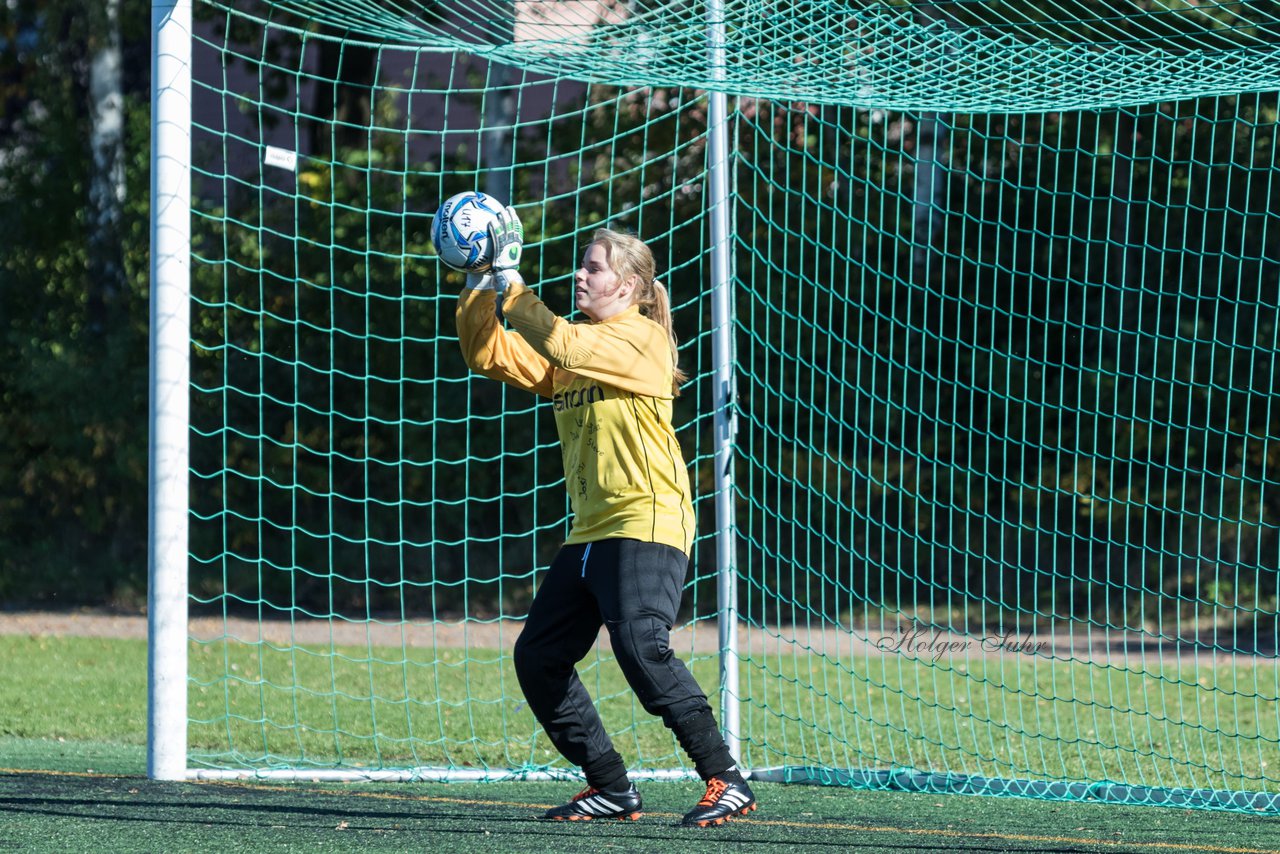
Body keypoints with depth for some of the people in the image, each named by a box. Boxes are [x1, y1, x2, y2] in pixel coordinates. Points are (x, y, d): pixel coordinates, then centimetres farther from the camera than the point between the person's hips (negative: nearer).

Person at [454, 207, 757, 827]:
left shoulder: (643, 337, -7)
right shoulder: (577, 349, 18)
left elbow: (559, 346, -20)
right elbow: (488, 354, 14)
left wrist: (510, 283, -14)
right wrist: (479, 281, 2)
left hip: (645, 524, -9)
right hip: (590, 532, 9)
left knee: (640, 646, -25)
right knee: (537, 657, 5)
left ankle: (725, 781, -22)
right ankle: (610, 789, 13)